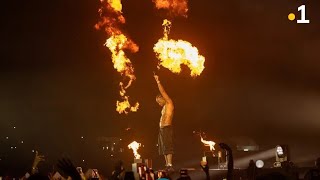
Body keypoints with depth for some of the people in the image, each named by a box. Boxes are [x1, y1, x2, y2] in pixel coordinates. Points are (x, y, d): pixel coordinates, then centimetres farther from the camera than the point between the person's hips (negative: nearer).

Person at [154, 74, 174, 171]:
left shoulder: (169, 103, -3)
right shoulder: (164, 107, 22)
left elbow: (163, 92, -7)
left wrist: (158, 81, -5)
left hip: (167, 128, -9)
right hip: (161, 129, 9)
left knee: (168, 147, -14)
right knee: (164, 148, 6)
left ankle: (170, 165, -19)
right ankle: (167, 165, 7)